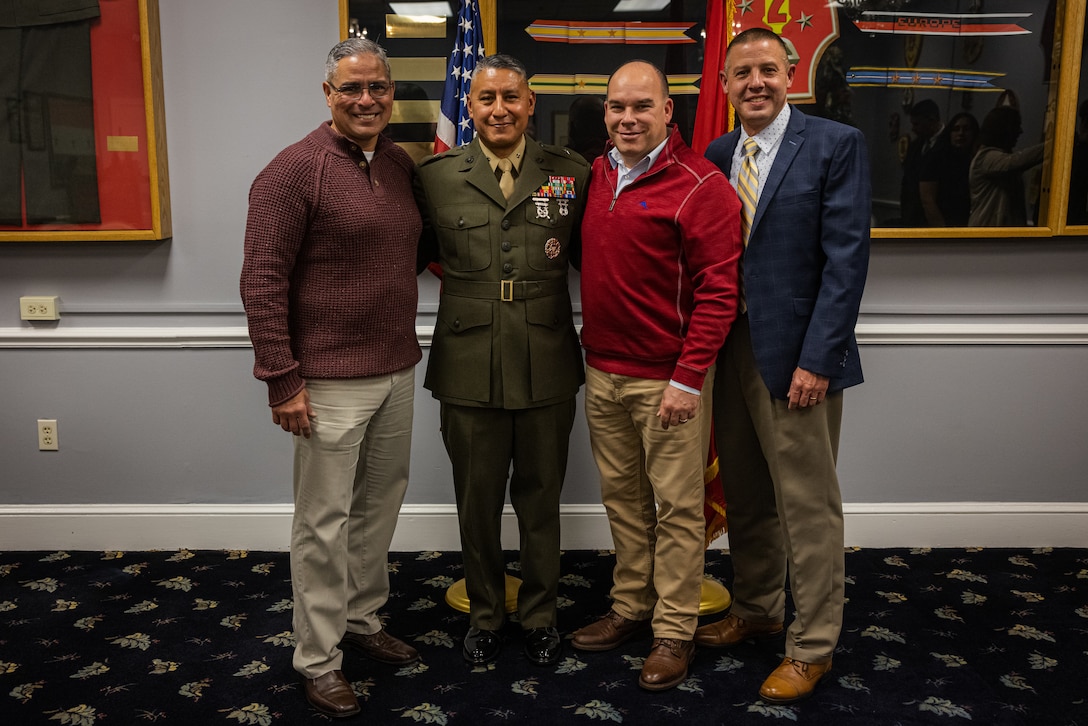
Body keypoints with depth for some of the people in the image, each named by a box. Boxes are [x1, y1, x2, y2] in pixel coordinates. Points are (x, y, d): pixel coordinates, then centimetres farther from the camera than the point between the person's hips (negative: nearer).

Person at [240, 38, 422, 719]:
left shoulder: (403, 165, 8)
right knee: (325, 522, 3)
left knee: (381, 506, 17)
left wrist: (408, 349, 14)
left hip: (397, 373, 7)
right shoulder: (295, 170, -12)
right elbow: (262, 281, -13)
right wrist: (283, 380, -15)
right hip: (330, 382, -6)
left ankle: (363, 618, 36)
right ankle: (318, 659, 19)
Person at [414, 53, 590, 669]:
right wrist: (463, 280, -2)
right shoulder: (437, 176, 0)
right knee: (477, 502, 13)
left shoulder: (572, 173, 0)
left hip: (548, 368, 0)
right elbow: (420, 253, 12)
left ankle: (541, 614, 34)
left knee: (540, 500, 14)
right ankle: (485, 614, 35)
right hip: (469, 369, 0)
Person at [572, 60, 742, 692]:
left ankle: (675, 632, 17)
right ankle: (631, 608, 31)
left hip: (668, 378, -6)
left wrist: (689, 379, -18)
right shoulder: (598, 174, 10)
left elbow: (718, 291, -14)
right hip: (603, 372, 7)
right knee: (622, 497, 16)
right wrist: (593, 355, 11)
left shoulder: (700, 185, -11)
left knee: (676, 507, 3)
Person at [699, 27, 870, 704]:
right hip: (730, 347, 6)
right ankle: (757, 609, 37)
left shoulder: (837, 145, -7)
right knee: (745, 496, 17)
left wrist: (817, 359, -17)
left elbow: (847, 259, -12)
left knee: (809, 506, 4)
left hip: (798, 354, -5)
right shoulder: (716, 156, 9)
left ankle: (813, 646, 20)